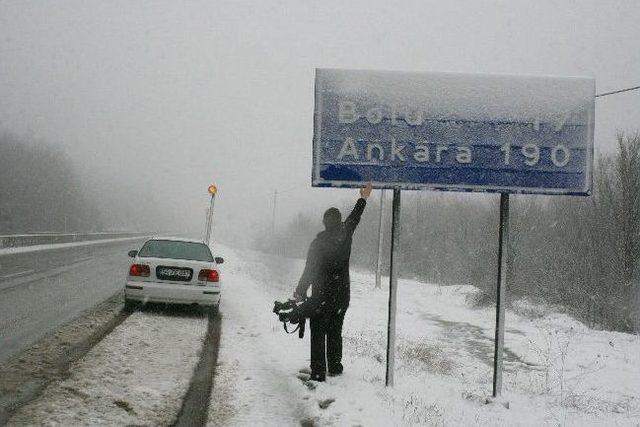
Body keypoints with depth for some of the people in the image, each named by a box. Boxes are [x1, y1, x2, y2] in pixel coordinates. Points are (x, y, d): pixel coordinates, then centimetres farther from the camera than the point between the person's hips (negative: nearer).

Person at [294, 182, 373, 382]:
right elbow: (354, 218, 18)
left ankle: (318, 373, -5)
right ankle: (335, 367, 25)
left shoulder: (318, 242, -14)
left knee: (318, 334, -1)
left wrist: (300, 292, -5)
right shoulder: (345, 235, -1)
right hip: (342, 295, 5)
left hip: (321, 296, -5)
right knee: (335, 332, 18)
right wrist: (363, 199, 35)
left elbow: (310, 270, -14)